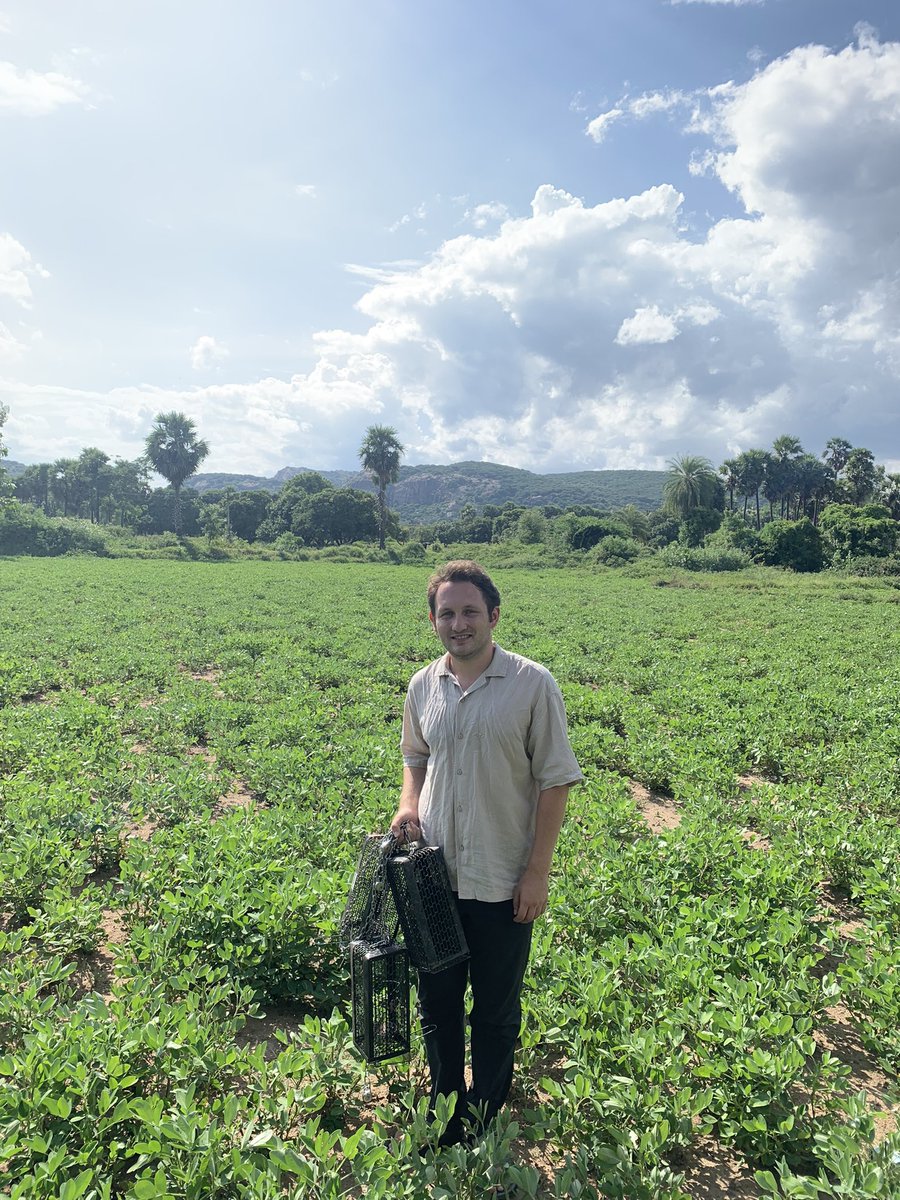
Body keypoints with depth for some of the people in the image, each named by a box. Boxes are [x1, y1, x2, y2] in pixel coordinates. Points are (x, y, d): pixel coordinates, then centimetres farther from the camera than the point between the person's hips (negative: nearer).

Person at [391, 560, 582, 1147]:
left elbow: (555, 781, -9)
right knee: (437, 1001, 19)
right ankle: (443, 1116, 42)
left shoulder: (533, 684, -13)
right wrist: (409, 804, -3)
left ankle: (484, 1121, 39)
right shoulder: (422, 686, 1)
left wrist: (538, 872, -10)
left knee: (496, 1010, 15)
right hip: (434, 874, 4)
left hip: (502, 882, -4)